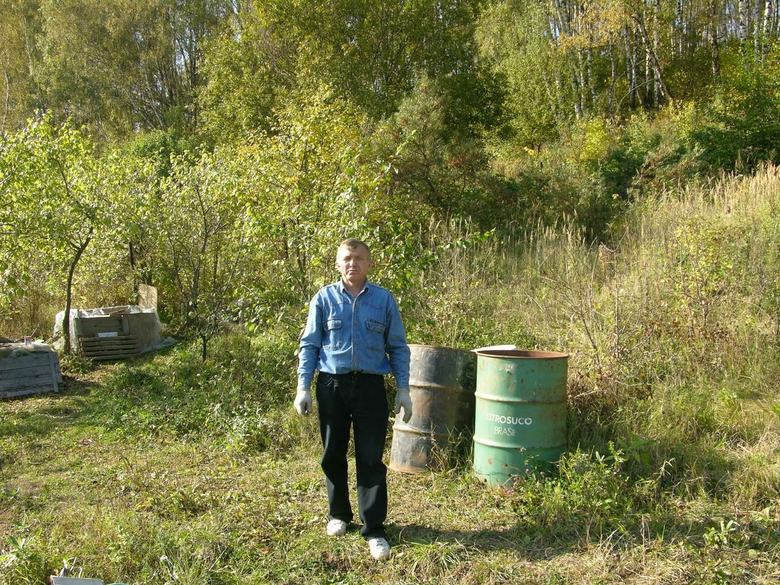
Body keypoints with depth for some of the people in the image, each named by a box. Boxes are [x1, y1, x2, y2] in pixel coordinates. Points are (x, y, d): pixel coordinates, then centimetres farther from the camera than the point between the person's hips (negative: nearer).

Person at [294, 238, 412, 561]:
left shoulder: (385, 300, 1)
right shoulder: (324, 298, 1)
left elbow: (398, 348, 5)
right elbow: (309, 345, 4)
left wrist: (403, 389, 0)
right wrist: (303, 387, -3)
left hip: (370, 386, -1)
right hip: (332, 386, 1)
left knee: (371, 459, 1)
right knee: (333, 455, 13)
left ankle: (374, 529, 12)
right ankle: (339, 514, 34)